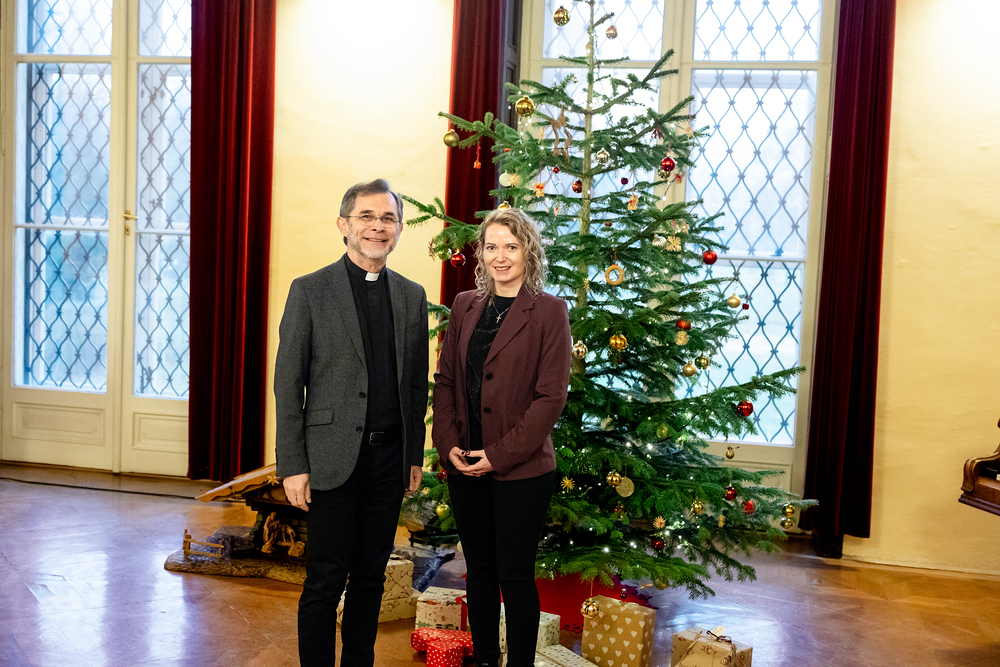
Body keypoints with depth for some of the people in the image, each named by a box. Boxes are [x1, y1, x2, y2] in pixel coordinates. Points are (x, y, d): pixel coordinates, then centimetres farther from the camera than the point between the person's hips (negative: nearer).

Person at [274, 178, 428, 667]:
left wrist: (416, 455, 11)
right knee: (326, 581, 3)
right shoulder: (310, 291, -3)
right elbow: (287, 384, -5)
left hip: (389, 458, 4)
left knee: (371, 576, 14)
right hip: (334, 458, -4)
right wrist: (293, 465, -10)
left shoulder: (412, 296, 9)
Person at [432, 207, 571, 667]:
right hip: (464, 465, 5)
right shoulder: (465, 306, 9)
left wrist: (500, 454, -13)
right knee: (478, 568, 15)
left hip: (521, 469, -4)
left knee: (514, 574, 4)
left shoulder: (548, 311, -6)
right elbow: (444, 379, 10)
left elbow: (551, 396, -10)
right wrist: (448, 443, -4)